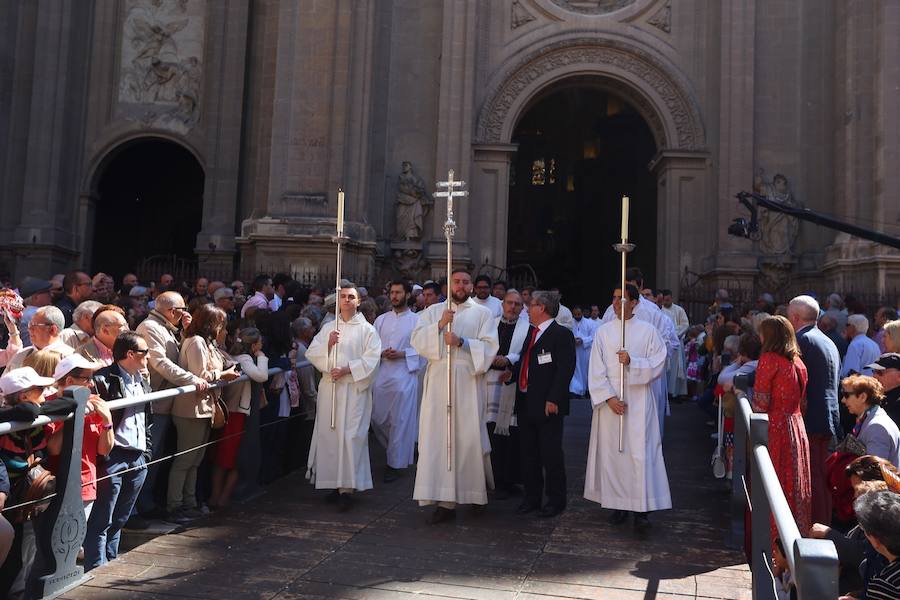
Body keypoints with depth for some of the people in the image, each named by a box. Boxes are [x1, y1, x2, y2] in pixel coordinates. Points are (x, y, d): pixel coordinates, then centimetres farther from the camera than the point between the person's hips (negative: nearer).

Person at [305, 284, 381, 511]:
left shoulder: (367, 329, 3)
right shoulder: (328, 328, 15)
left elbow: (371, 359, -7)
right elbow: (312, 354, 7)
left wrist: (347, 369, -14)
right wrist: (328, 344, -10)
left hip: (354, 389, -4)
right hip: (329, 387, 4)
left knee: (350, 436, -9)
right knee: (329, 433, 4)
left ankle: (348, 487, -6)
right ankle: (335, 484, 14)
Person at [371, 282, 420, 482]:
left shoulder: (416, 320, 0)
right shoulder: (381, 319, 13)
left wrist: (402, 354, -15)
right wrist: (381, 353, -7)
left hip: (404, 374, -4)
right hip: (381, 374, 5)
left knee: (400, 420, -1)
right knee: (378, 418, 7)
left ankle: (396, 463, 12)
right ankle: (399, 449, 30)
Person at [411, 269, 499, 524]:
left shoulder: (482, 314, 8)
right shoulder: (433, 311, 13)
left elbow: (490, 347, -3)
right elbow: (417, 339, 0)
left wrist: (462, 342, -16)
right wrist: (439, 325, -14)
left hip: (468, 383, -1)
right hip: (438, 382, 1)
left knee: (468, 436, 1)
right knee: (438, 436, -3)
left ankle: (475, 491, 23)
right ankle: (445, 500, 3)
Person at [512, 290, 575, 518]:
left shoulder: (561, 334, -10)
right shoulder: (532, 333, 16)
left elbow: (566, 369, -17)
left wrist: (554, 399, -21)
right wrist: (510, 371, 4)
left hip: (547, 405, -8)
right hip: (526, 403, 8)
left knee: (551, 454, 2)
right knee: (528, 453, 14)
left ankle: (556, 500, 15)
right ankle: (532, 497, 25)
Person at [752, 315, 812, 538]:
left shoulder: (769, 359, -11)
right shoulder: (798, 362, 11)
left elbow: (760, 403, -13)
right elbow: (803, 403, 13)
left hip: (775, 428, -7)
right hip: (797, 427, 7)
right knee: (796, 485, 14)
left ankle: (773, 539, 6)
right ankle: (799, 533, 22)